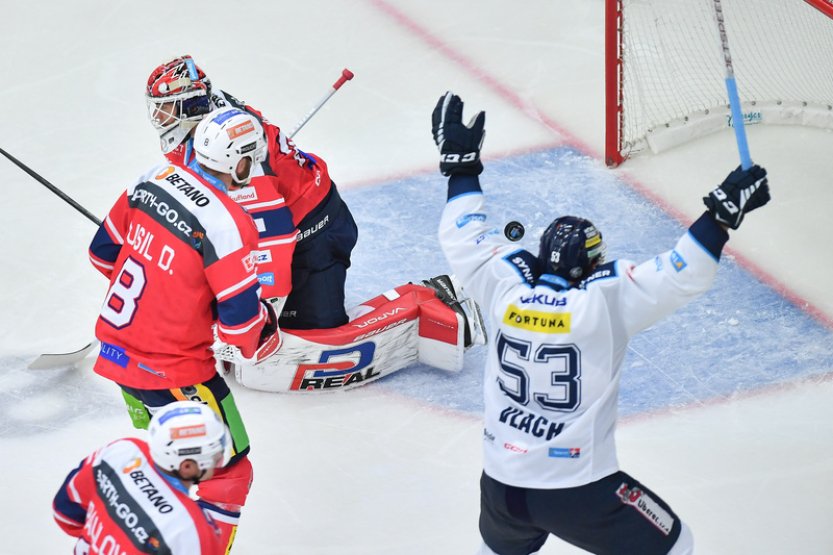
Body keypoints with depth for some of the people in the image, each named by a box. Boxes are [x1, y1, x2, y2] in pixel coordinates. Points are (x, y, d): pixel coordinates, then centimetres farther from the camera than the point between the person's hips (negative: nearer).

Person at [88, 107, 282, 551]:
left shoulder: (153, 180, -2)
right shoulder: (227, 221, -23)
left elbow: (105, 251, 11)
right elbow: (240, 317, -21)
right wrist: (266, 337, 1)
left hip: (117, 346, 8)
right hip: (172, 374, -8)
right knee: (227, 472, 5)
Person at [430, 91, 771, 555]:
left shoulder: (507, 289, -4)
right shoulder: (605, 300, -16)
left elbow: (463, 238, 10)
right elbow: (681, 277, -18)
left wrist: (461, 160, 17)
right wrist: (724, 212, -13)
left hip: (501, 482, 5)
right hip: (579, 489, -5)